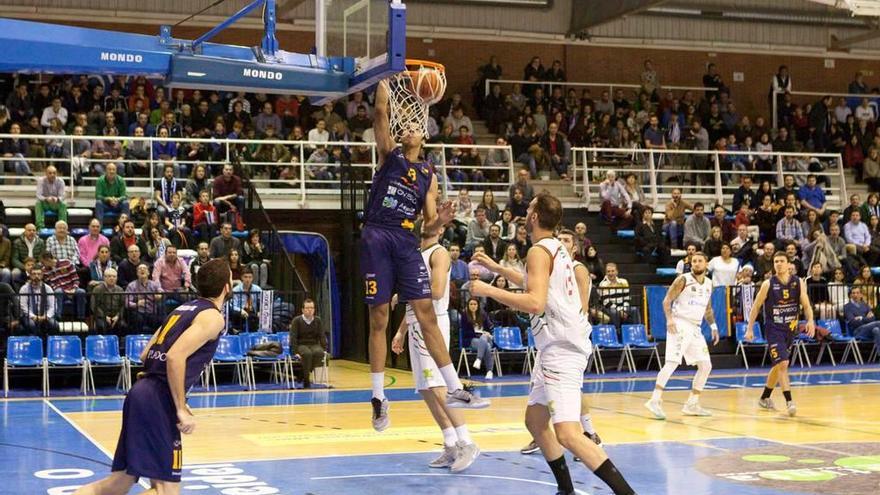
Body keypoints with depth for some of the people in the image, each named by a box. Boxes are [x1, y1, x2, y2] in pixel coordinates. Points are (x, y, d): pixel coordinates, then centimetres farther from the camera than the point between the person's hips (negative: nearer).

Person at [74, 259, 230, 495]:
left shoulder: (184, 309, 21)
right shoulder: (213, 316, -6)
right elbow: (175, 356, -21)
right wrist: (181, 410, -17)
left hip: (143, 393, 9)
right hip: (158, 401, -9)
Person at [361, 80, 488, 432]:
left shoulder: (428, 175, 15)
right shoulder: (389, 155, 9)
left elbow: (428, 226, 13)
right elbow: (380, 113, -6)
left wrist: (440, 221, -8)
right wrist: (385, 79, -8)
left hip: (406, 242, 2)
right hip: (377, 238, -2)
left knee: (427, 314, -2)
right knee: (378, 319, 1)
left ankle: (455, 390, 0)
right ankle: (378, 398, 8)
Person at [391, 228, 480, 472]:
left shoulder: (439, 253, -7)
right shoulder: (417, 255, 20)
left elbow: (437, 291, -21)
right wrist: (401, 331, 21)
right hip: (416, 325, 9)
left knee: (436, 387, -16)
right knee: (425, 390, 7)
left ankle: (467, 444, -14)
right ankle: (451, 447, 11)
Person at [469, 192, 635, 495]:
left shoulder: (539, 251, -13)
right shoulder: (556, 248, 16)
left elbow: (535, 303, -27)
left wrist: (488, 290, -19)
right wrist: (497, 269, 39)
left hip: (561, 349, -11)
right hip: (558, 346, 11)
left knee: (567, 434, -18)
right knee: (535, 421, 19)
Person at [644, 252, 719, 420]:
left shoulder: (708, 283, 14)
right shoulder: (683, 280, -6)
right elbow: (667, 300, -9)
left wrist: (713, 326, 15)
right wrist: (670, 319, -24)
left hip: (695, 328, 8)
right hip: (680, 325, -8)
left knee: (706, 366, 7)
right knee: (672, 362, -19)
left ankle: (692, 405, 14)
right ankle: (655, 401, -20)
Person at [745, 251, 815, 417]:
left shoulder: (798, 283, -1)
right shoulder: (768, 284, -9)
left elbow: (806, 305, 1)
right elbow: (756, 306, -1)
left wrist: (810, 320, -19)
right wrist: (750, 328, -5)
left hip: (790, 329, 5)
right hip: (773, 329, -4)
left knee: (778, 366, 16)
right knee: (782, 364, -18)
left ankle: (765, 398, 32)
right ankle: (789, 402, -20)